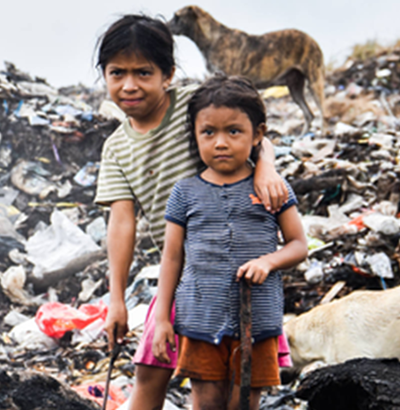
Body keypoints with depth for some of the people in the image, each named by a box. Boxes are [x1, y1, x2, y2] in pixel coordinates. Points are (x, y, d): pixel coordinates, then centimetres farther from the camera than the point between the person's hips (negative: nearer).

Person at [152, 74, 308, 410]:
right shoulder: (186, 193, 5)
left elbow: (299, 244, 6)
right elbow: (172, 257, 8)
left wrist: (269, 260, -15)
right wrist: (162, 318, 5)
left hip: (256, 320, -1)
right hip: (201, 320, 1)